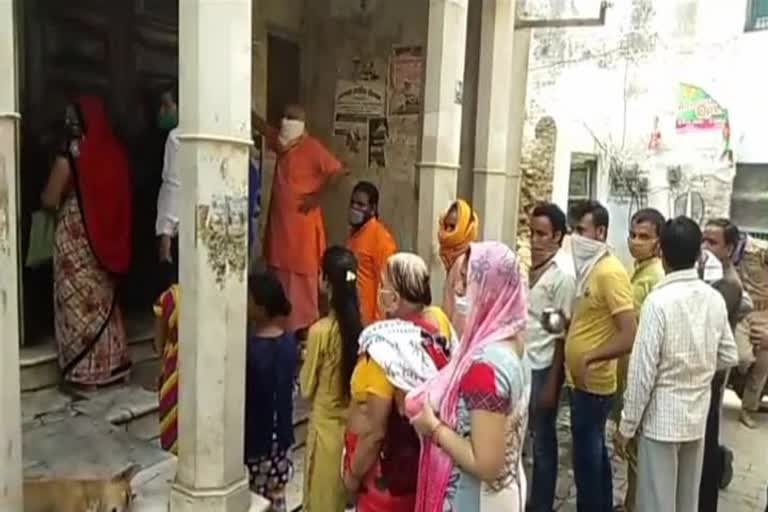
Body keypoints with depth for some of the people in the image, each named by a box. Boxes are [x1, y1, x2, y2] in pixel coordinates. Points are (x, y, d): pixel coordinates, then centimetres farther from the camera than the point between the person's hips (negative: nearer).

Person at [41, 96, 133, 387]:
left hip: (77, 234, -5)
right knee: (104, 299, 15)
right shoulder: (114, 151, 1)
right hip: (107, 234, 5)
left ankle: (85, 371, 9)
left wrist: (63, 200, 13)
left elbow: (50, 200, -9)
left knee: (79, 300, 4)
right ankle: (111, 365, 21)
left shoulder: (74, 150, -13)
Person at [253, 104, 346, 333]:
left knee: (303, 278, -1)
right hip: (280, 222, 8)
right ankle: (282, 326, 24)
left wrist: (317, 196, -16)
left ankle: (305, 328, 6)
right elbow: (261, 125, 24)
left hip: (302, 224, -8)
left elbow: (336, 169, -18)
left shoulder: (312, 147, -11)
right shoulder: (282, 142, 12)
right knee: (280, 277, 13)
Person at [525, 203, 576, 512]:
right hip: (518, 363, 6)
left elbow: (562, 334, -12)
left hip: (542, 368, -6)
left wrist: (552, 382, -12)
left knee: (542, 441, 9)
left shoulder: (563, 276, -13)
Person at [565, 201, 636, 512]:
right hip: (582, 381, 9)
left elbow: (629, 336, -24)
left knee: (587, 459, 3)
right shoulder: (589, 268, 8)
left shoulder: (610, 272, -19)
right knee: (594, 454, 20)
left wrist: (589, 358, -22)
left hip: (592, 384, -9)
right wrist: (563, 323, 7)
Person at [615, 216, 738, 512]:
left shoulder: (659, 301, -20)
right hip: (698, 416, 6)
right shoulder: (715, 300, -2)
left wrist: (627, 425, -10)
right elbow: (729, 357, 8)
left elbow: (643, 370, -19)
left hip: (662, 418, -6)